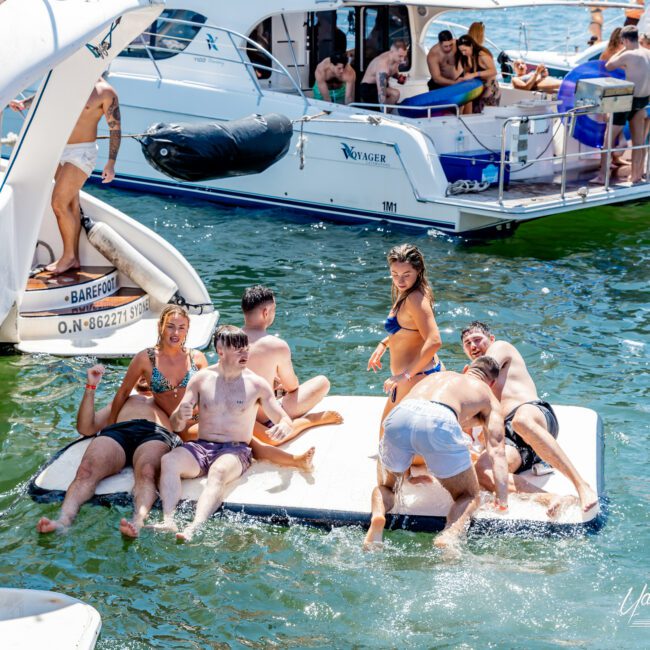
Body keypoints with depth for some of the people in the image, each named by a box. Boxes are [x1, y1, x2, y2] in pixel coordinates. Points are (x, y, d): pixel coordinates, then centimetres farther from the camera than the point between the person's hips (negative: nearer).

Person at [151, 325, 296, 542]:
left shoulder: (257, 384, 6)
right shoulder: (201, 379, 9)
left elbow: (285, 419, 10)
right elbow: (176, 426, 9)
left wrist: (284, 425, -17)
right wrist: (180, 416, -17)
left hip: (235, 450, -2)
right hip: (200, 446, 3)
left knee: (219, 471, -38)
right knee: (168, 460, -30)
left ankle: (194, 528, -58)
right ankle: (168, 521, -46)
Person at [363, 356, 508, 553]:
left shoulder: (438, 375, 42)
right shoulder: (488, 396, 31)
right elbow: (496, 450, 19)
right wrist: (502, 500, 16)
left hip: (398, 415, 3)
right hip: (439, 422, -3)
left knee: (385, 486, 29)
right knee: (469, 496, 17)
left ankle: (378, 514, -6)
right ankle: (450, 535, -15)